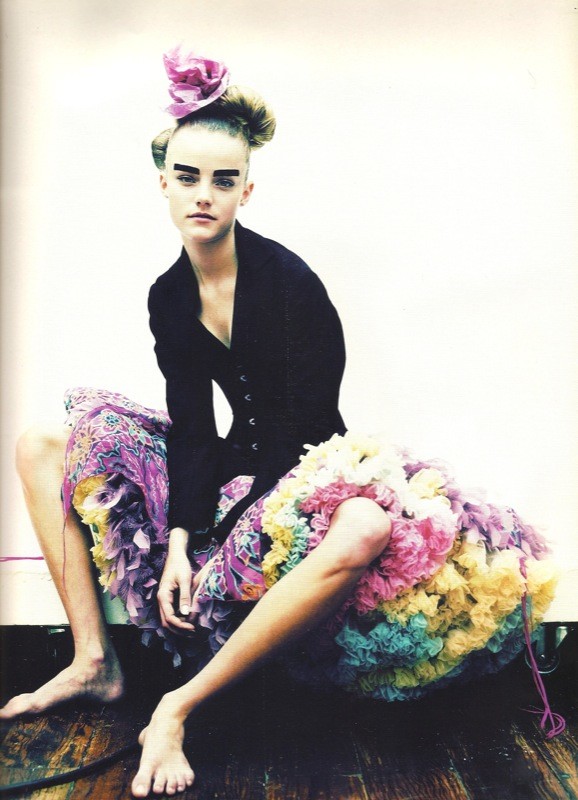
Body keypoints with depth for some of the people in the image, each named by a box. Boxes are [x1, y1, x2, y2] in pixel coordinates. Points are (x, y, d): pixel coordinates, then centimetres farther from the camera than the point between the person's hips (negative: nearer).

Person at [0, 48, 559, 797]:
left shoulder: (289, 282, -16)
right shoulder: (169, 296, 2)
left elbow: (304, 432, -17)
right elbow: (192, 430, -1)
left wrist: (209, 541, -18)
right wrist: (178, 536, -15)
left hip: (304, 475, -6)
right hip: (234, 474, 6)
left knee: (365, 529, -42)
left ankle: (179, 707, -26)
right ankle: (94, 660, -4)